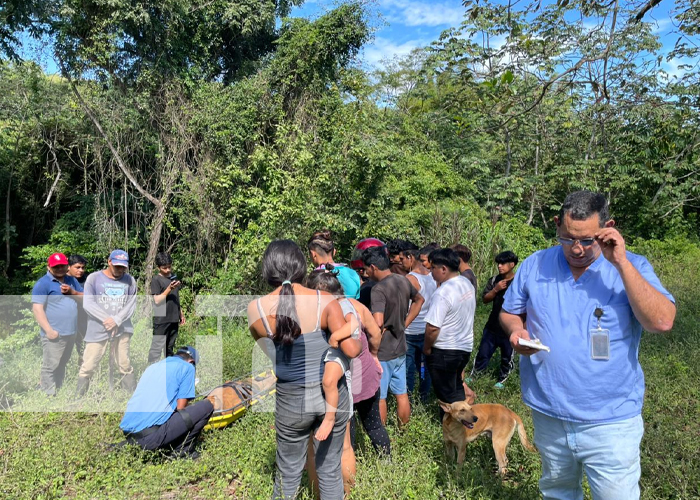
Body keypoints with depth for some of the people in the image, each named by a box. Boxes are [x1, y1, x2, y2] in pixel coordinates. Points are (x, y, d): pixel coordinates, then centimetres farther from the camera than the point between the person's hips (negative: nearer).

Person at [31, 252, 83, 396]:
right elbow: (37, 308, -15)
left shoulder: (71, 280, 14)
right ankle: (49, 396, 2)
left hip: (71, 332, 7)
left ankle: (58, 391, 28)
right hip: (54, 334, -7)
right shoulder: (43, 283, -8)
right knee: (50, 366, -5)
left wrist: (72, 292, -6)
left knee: (62, 365, 17)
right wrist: (49, 330, -21)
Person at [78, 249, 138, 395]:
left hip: (122, 330, 2)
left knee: (125, 366, 7)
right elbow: (88, 303, -5)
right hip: (97, 331, -2)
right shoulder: (94, 278, 1)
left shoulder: (130, 280, 7)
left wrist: (116, 320, -13)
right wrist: (107, 319, -13)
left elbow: (131, 304, 1)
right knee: (88, 367, -1)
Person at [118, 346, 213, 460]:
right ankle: (181, 451, 4)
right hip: (152, 436, -8)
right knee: (207, 406, 0)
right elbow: (180, 407, -2)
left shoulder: (152, 367, 23)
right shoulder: (187, 367, 3)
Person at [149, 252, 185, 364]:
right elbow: (157, 300, -13)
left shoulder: (173, 277, 14)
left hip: (173, 319, 6)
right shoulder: (156, 280, -7)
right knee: (157, 347, -6)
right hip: (161, 320, -6)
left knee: (169, 347, 13)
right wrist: (169, 288, -23)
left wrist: (181, 313, 22)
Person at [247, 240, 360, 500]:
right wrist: (354, 328, 2)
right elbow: (351, 350, -18)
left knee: (288, 473, 22)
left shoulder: (256, 308, -12)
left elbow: (268, 349, 0)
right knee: (330, 470, 20)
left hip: (291, 400, 0)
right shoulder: (325, 301, -16)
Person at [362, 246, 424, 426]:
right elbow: (419, 300, 18)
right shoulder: (403, 280, 1)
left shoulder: (378, 289, -24)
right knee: (402, 394, 18)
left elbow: (377, 323, -34)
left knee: (379, 398, 8)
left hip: (382, 352, -7)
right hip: (400, 348, 8)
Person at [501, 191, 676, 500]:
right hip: (548, 414, 3)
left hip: (611, 421, -2)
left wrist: (621, 263, -27)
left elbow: (662, 322, -22)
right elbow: (509, 313, 8)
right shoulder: (535, 265, -3)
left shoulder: (632, 267, -8)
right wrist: (516, 330, -14)